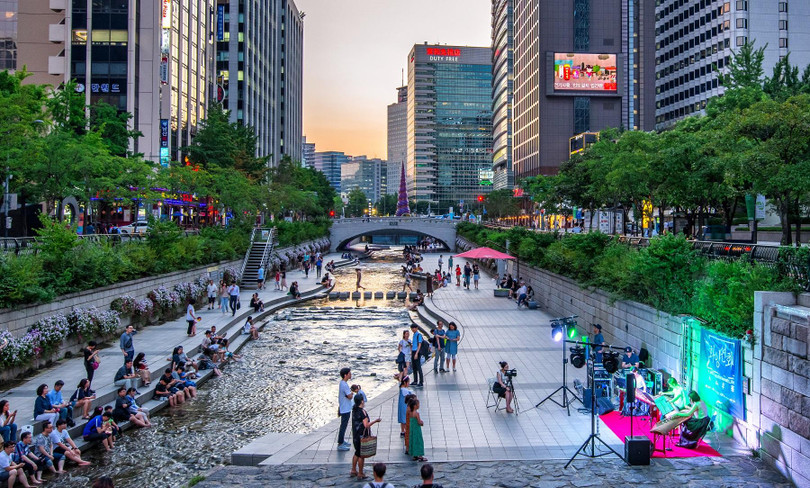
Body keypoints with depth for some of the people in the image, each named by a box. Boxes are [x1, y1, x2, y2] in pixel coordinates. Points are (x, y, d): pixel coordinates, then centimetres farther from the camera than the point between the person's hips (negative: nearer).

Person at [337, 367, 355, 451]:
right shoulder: (344, 385, -25)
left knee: (343, 425, 20)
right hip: (345, 410, -10)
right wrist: (352, 392, -7)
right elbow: (350, 396, -24)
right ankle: (340, 444, 4)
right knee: (343, 426, -2)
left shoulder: (342, 383, 7)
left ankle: (342, 441, 32)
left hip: (343, 409, 10)